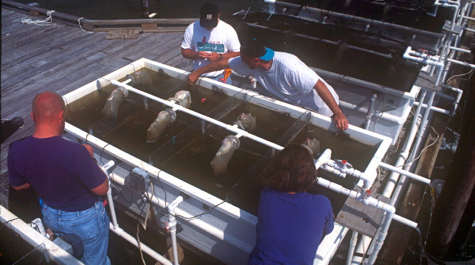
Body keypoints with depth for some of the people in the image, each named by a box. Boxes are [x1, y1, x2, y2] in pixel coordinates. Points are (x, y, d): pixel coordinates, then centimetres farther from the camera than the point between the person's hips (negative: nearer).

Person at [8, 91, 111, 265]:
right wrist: (89, 159, -12)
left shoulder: (16, 151, -20)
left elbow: (18, 186, -1)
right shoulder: (75, 152, -37)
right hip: (85, 218, -5)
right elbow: (102, 189, -25)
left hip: (50, 216, 5)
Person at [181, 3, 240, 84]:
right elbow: (184, 51, 5)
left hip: (221, 77, -1)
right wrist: (196, 55, -16)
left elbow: (237, 53, -3)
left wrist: (220, 57, -19)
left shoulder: (228, 30, -6)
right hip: (198, 76, 1)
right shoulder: (191, 28, -2)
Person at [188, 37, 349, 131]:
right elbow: (225, 63, -3)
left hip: (317, 107, -6)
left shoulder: (288, 67, -37)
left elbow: (319, 85, -39)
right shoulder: (248, 63, -16)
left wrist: (338, 113, -45)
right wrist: (198, 72, -1)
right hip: (288, 103, 7)